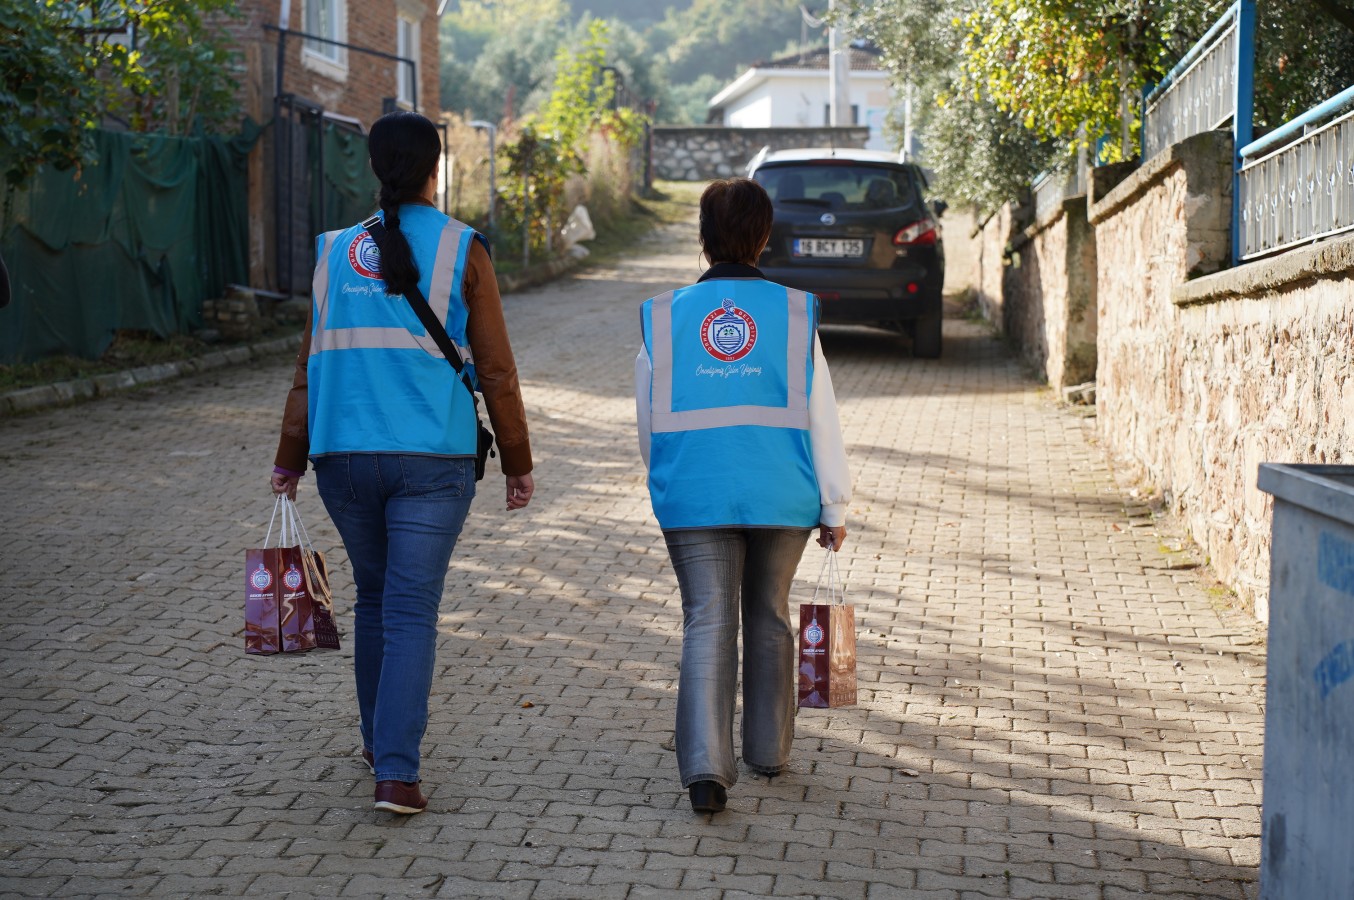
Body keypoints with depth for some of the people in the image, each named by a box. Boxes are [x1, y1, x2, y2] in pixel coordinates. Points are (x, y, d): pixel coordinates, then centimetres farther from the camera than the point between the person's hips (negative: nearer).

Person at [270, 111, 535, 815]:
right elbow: (494, 369, -2)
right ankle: (396, 772, -9)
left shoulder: (337, 252, 5)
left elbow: (313, 363, 7)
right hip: (432, 459, -3)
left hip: (344, 456, 3)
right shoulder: (461, 251, -3)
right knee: (411, 612, -1)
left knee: (373, 599, 19)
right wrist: (517, 462, 5)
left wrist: (291, 459, 13)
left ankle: (380, 743, 32)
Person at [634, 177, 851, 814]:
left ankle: (706, 766, -15)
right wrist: (834, 506, 5)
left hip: (694, 497, 0)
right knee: (768, 617, 18)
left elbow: (648, 422, 9)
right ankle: (768, 749, 30)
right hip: (781, 497, 1)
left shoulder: (663, 316, 2)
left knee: (707, 623, 0)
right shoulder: (794, 312, -1)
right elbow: (820, 417, -1)